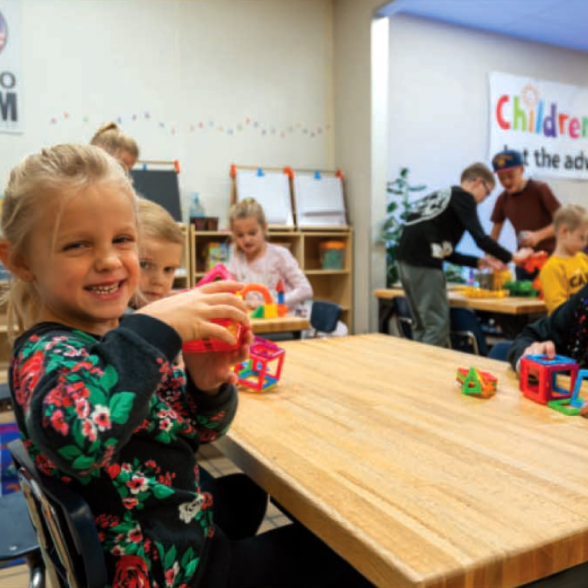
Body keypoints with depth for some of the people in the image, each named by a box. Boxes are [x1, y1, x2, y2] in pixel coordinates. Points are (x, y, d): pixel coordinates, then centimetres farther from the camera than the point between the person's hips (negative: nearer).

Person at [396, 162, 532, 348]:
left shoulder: (444, 196, 26)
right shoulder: (462, 197, 1)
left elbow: (446, 253, 25)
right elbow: (481, 239, -8)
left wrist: (479, 262, 22)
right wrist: (512, 257, 6)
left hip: (407, 259, 9)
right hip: (424, 263, -9)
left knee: (422, 325, 15)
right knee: (437, 326, -4)